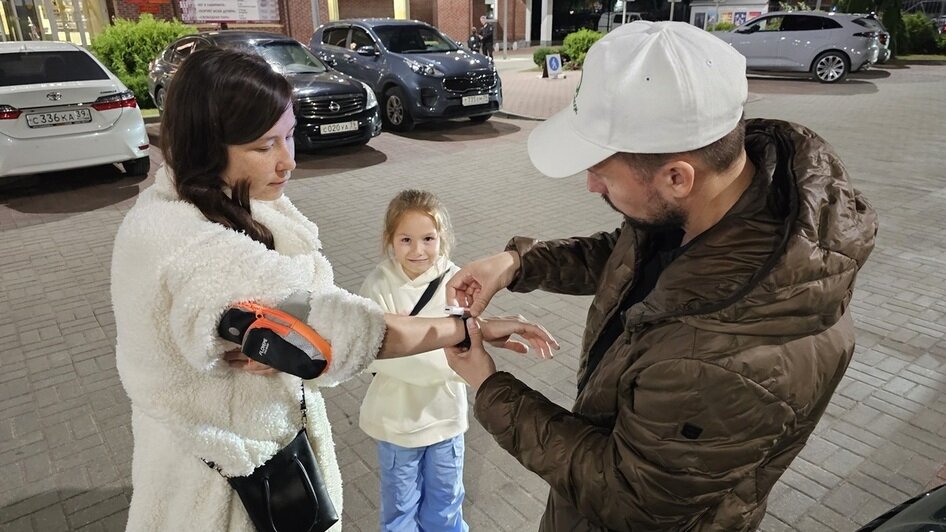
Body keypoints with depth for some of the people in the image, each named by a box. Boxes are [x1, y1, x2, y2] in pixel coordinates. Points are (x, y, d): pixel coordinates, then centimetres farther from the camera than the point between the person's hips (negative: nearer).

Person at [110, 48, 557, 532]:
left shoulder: (226, 200, -6)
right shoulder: (192, 250, -34)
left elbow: (309, 305, -8)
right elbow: (339, 326, -35)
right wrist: (473, 327, -28)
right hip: (230, 471, -7)